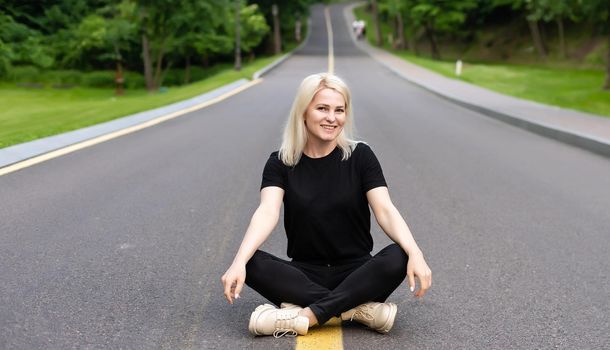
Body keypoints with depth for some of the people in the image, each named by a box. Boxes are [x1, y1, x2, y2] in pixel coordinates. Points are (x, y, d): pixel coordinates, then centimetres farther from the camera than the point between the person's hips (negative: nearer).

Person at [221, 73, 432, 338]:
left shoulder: (359, 156, -2)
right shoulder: (281, 163, -1)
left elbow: (385, 210, -13)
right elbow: (267, 213, -17)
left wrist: (414, 253, -32)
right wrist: (239, 262, -35)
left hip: (357, 272, 0)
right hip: (305, 274, 1)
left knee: (397, 258, -30)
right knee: (252, 264, -27)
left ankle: (305, 316, -31)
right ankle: (359, 308, -28)